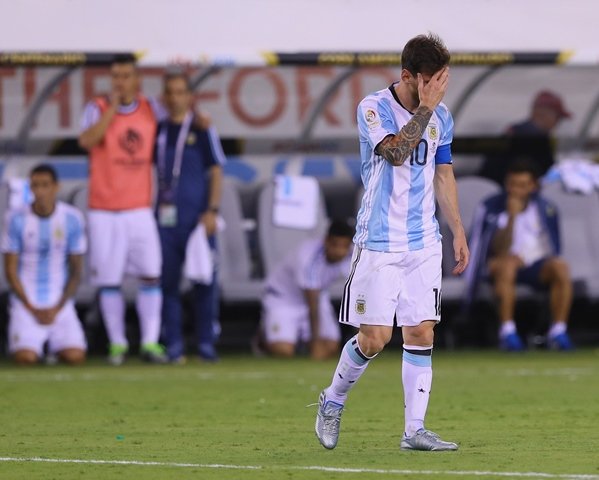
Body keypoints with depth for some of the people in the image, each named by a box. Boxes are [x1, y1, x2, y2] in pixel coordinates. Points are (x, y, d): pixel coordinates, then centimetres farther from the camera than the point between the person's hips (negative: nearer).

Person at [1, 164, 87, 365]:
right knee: (26, 358, -25)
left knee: (75, 356, -21)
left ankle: (56, 343, 14)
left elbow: (76, 271, 3)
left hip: (60, 303, 1)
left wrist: (57, 309, -8)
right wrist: (32, 310, -9)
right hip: (25, 303, -1)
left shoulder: (72, 218, -1)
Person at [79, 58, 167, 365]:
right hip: (104, 212, -2)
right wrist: (112, 107, -20)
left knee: (151, 276, -4)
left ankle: (150, 342, 0)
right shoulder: (97, 109, -3)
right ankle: (117, 343, 10)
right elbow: (87, 140, -21)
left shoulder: (151, 109, 7)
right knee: (109, 280, 1)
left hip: (140, 209, 2)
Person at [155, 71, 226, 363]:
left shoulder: (201, 128, 2)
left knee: (205, 280, -1)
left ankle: (206, 342, 6)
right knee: (168, 281, 2)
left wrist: (212, 210, -9)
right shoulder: (158, 130, 12)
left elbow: (216, 171, -1)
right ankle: (173, 345, 6)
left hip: (197, 217, -3)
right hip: (166, 217, 3)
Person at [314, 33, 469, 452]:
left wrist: (458, 231, 15)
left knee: (421, 333, 0)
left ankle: (415, 430, 3)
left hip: (424, 244, 5)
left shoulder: (441, 116, 8)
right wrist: (425, 108, -26)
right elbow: (396, 152, -27)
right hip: (379, 244, -5)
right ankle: (332, 402, 18)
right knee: (375, 338, -7)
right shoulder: (374, 109, -10)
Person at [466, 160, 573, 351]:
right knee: (507, 263, -37)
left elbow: (553, 250, 11)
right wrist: (512, 216, -21)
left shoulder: (545, 209, 7)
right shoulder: (491, 208, -1)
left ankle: (558, 331, -28)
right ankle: (507, 331, -37)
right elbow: (500, 250, -11)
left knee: (560, 266, -29)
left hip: (538, 265, 2)